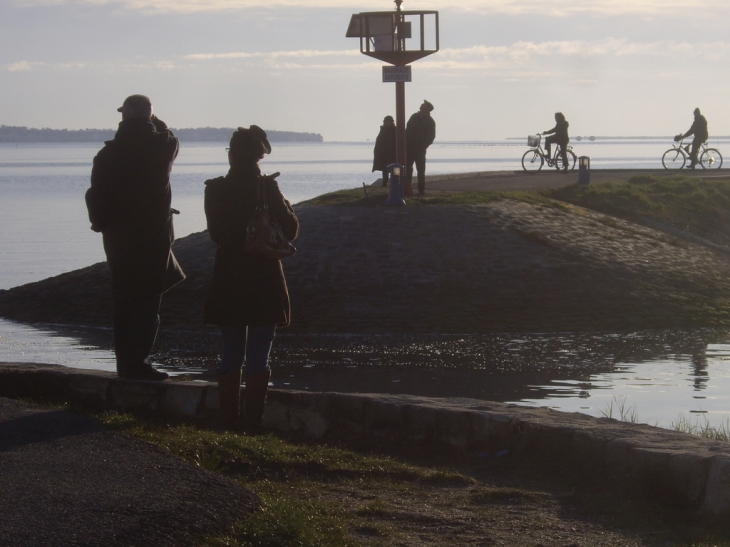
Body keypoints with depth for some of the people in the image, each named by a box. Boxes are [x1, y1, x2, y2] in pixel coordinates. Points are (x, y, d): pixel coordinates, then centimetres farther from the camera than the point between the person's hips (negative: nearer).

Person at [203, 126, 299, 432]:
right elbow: (290, 230, -6)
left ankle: (229, 425, 11)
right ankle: (253, 426, -1)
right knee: (258, 359, 1)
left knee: (231, 355, 11)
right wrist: (282, 202, 10)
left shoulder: (215, 190, -2)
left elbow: (216, 234, 9)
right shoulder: (266, 188, -11)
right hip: (264, 281, -3)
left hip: (228, 282, 3)